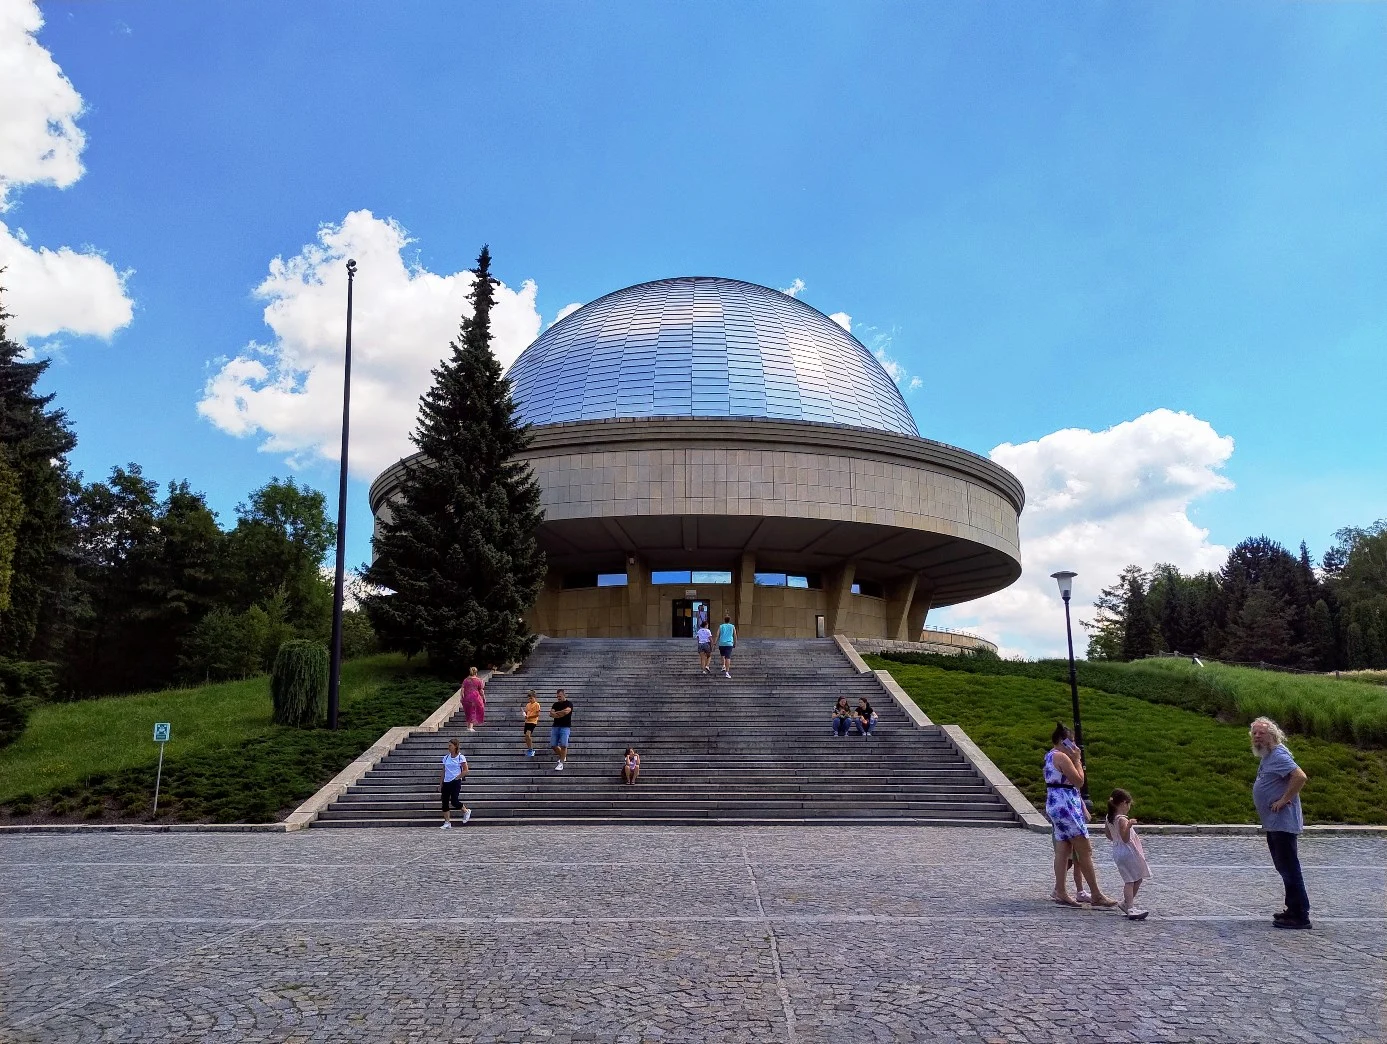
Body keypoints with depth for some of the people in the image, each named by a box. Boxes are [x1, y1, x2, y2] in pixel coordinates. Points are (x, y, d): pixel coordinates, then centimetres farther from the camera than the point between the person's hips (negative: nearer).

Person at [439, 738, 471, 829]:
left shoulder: (461, 757, -5)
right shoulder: (446, 757, 11)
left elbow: (465, 770, -7)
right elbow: (443, 771, 15)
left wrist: (457, 777, -13)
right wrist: (440, 784, 12)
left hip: (456, 782, -6)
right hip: (446, 782, 6)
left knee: (454, 801, -14)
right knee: (445, 803, 0)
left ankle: (466, 811, 14)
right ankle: (447, 823, 6)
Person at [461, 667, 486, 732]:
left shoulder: (465, 680, 5)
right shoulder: (479, 680, -4)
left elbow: (462, 690, 1)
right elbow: (481, 691, -4)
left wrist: (462, 698, 7)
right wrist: (484, 698, 6)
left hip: (467, 698, 3)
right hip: (475, 698, -3)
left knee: (469, 712, 17)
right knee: (473, 712, 6)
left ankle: (468, 726, 21)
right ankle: (470, 727, -3)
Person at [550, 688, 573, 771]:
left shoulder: (569, 703, 1)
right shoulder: (556, 704, 15)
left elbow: (566, 711, -18)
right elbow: (551, 714, 2)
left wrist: (556, 713, -4)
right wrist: (561, 714, -12)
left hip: (565, 727, -5)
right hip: (555, 726, 5)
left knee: (563, 745, -12)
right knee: (553, 745, 4)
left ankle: (561, 764, -6)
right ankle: (562, 756, 27)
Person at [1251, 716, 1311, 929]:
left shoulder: (1278, 755, -17)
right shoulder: (1267, 756, 15)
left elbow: (1300, 777, -30)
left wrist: (1284, 800, -24)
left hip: (1282, 822, -11)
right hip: (1274, 823, 11)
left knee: (1289, 868, -6)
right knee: (1285, 868, 17)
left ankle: (1299, 916, -1)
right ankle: (1294, 910, 26)